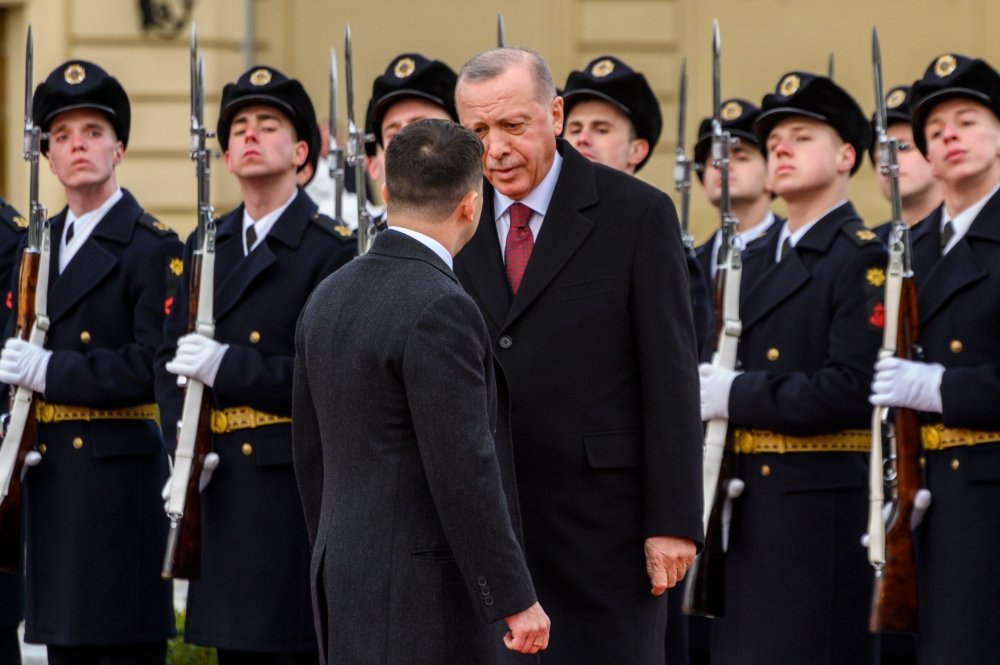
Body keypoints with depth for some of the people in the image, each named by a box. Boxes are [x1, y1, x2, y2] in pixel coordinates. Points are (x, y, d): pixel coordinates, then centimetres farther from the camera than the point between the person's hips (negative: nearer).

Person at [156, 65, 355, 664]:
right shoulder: (207, 247, 15)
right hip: (220, 482, 6)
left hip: (297, 480, -6)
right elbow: (172, 356, 15)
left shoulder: (334, 248, -5)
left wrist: (229, 367, -18)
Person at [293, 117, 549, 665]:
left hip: (346, 576, 9)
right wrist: (516, 600, -16)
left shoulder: (328, 298, 10)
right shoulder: (439, 310, -17)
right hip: (427, 593, -9)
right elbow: (464, 470, -20)